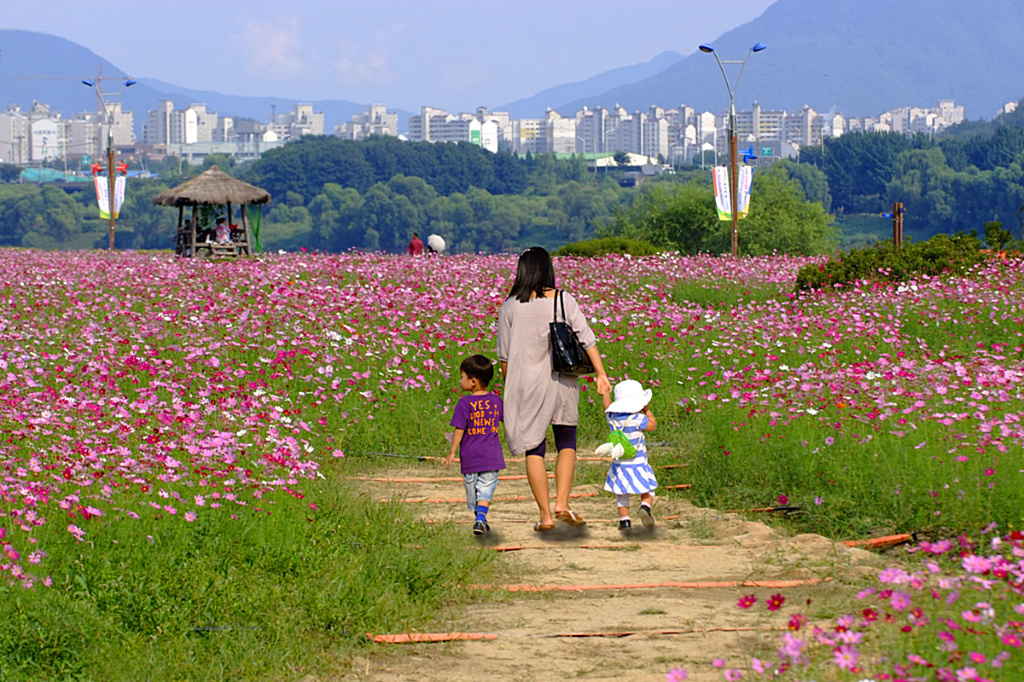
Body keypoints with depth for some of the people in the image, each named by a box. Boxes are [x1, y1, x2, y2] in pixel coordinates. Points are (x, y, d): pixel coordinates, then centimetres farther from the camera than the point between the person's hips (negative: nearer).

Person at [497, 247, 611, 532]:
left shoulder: (510, 307, -3)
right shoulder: (564, 301, -3)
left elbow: (504, 355, 2)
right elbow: (586, 339, -9)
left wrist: (508, 389, 14)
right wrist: (601, 374, -8)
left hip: (526, 386, -1)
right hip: (561, 383, 1)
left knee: (534, 450, 5)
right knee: (566, 444, 15)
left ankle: (545, 514, 3)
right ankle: (562, 504, -1)